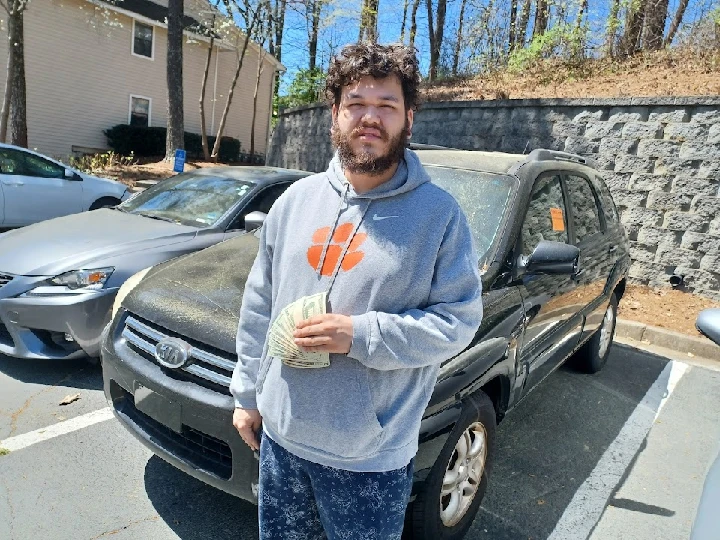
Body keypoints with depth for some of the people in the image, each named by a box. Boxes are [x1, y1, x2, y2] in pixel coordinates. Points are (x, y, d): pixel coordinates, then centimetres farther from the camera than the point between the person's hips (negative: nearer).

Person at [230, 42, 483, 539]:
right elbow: (260, 305, 7)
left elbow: (460, 321, -12)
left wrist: (360, 336, -23)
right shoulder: (297, 198, 2)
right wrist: (247, 393, 9)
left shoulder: (439, 213, -10)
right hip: (280, 433, 5)